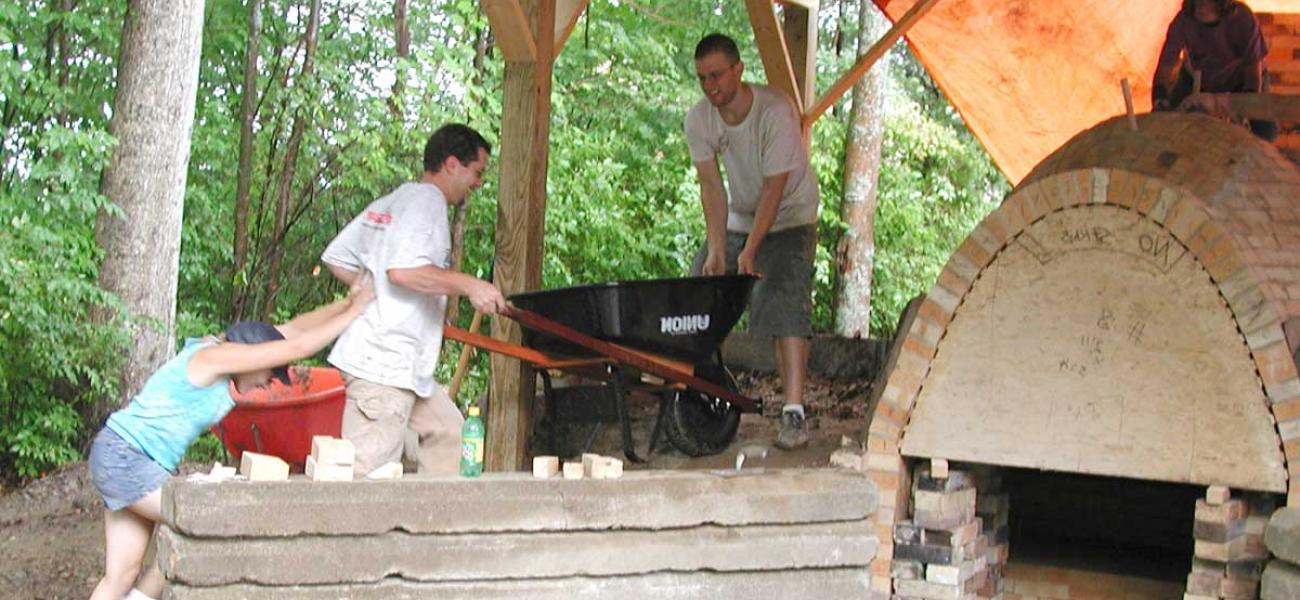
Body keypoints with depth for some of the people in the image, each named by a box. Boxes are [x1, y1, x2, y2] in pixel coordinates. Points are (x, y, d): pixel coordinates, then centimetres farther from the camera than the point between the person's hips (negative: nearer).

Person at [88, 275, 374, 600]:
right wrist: (353, 312, -12)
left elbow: (291, 330, 9)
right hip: (124, 457, -10)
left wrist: (346, 302, 3)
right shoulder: (213, 357, -17)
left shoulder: (215, 350, 9)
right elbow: (297, 347, -19)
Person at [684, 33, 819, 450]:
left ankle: (794, 412, -24)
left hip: (789, 218, -6)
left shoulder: (776, 112, -27)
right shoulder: (699, 119, -12)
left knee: (786, 307, -20)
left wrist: (750, 251, -30)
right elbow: (712, 186, -13)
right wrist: (716, 250, -23)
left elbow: (775, 189, -26)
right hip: (737, 220, 6)